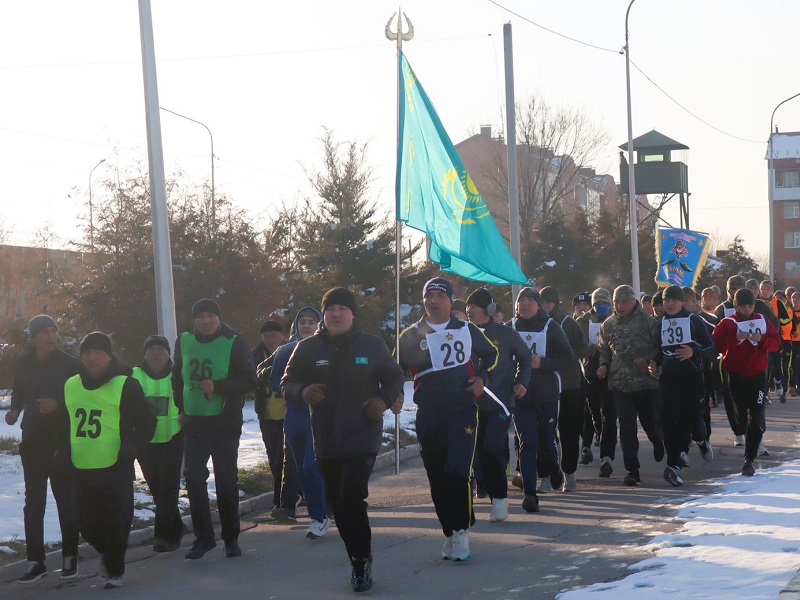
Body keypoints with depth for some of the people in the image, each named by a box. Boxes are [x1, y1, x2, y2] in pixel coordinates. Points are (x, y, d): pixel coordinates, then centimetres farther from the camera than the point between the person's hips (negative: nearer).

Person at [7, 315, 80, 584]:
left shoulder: (69, 364, -7)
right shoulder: (22, 364, 4)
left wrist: (58, 404, -22)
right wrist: (14, 410, -1)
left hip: (63, 441, -3)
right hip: (33, 440, 3)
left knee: (66, 499, 2)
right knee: (33, 501, 1)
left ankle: (69, 557, 12)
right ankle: (35, 561, 4)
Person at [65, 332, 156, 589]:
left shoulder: (125, 385, -4)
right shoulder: (70, 386, 10)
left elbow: (146, 422, -1)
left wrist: (131, 446, -13)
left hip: (116, 468, -4)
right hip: (81, 469, 4)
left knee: (116, 523, -2)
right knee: (88, 524, 8)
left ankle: (114, 570, 15)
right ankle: (106, 551, 39)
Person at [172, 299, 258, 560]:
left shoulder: (234, 343, -8)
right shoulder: (184, 341, 5)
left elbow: (250, 381, -12)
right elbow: (177, 378, 18)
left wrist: (218, 386, -22)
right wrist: (181, 407, 9)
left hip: (225, 422, -3)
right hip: (194, 422, 4)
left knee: (227, 480, 4)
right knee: (193, 478, 0)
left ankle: (231, 538, 15)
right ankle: (203, 536, 9)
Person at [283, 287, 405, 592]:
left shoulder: (372, 346, 1)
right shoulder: (308, 348, 3)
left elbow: (394, 378, 11)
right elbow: (288, 384, 7)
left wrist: (384, 400, -9)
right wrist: (304, 393, -15)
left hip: (363, 437, -3)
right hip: (326, 440, 3)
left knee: (352, 497, -16)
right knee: (339, 503, 7)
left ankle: (361, 559, -3)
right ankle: (360, 560, 22)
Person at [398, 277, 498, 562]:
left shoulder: (467, 330, 6)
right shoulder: (411, 336, 5)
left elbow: (491, 354, 20)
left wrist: (482, 378, 4)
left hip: (462, 411, -2)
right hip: (428, 416, 2)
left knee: (457, 472, -17)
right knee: (438, 480, 6)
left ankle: (461, 531, -7)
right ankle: (450, 533, 19)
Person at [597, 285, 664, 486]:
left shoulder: (647, 321, -5)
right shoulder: (608, 325, 9)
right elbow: (604, 349, 21)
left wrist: (649, 359, -20)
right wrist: (604, 365, 4)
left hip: (647, 381, -3)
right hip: (620, 384, 3)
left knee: (650, 422, 10)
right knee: (626, 427, -3)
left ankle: (658, 441, 46)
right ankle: (632, 470, 0)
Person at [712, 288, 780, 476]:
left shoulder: (762, 321, 5)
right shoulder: (727, 323, -1)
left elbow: (776, 342, 4)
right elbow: (715, 345, -11)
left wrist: (762, 340, -15)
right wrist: (735, 338, -23)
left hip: (758, 376, 0)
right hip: (736, 376, 0)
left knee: (756, 418, -8)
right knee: (741, 413, 8)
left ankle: (749, 459, -7)